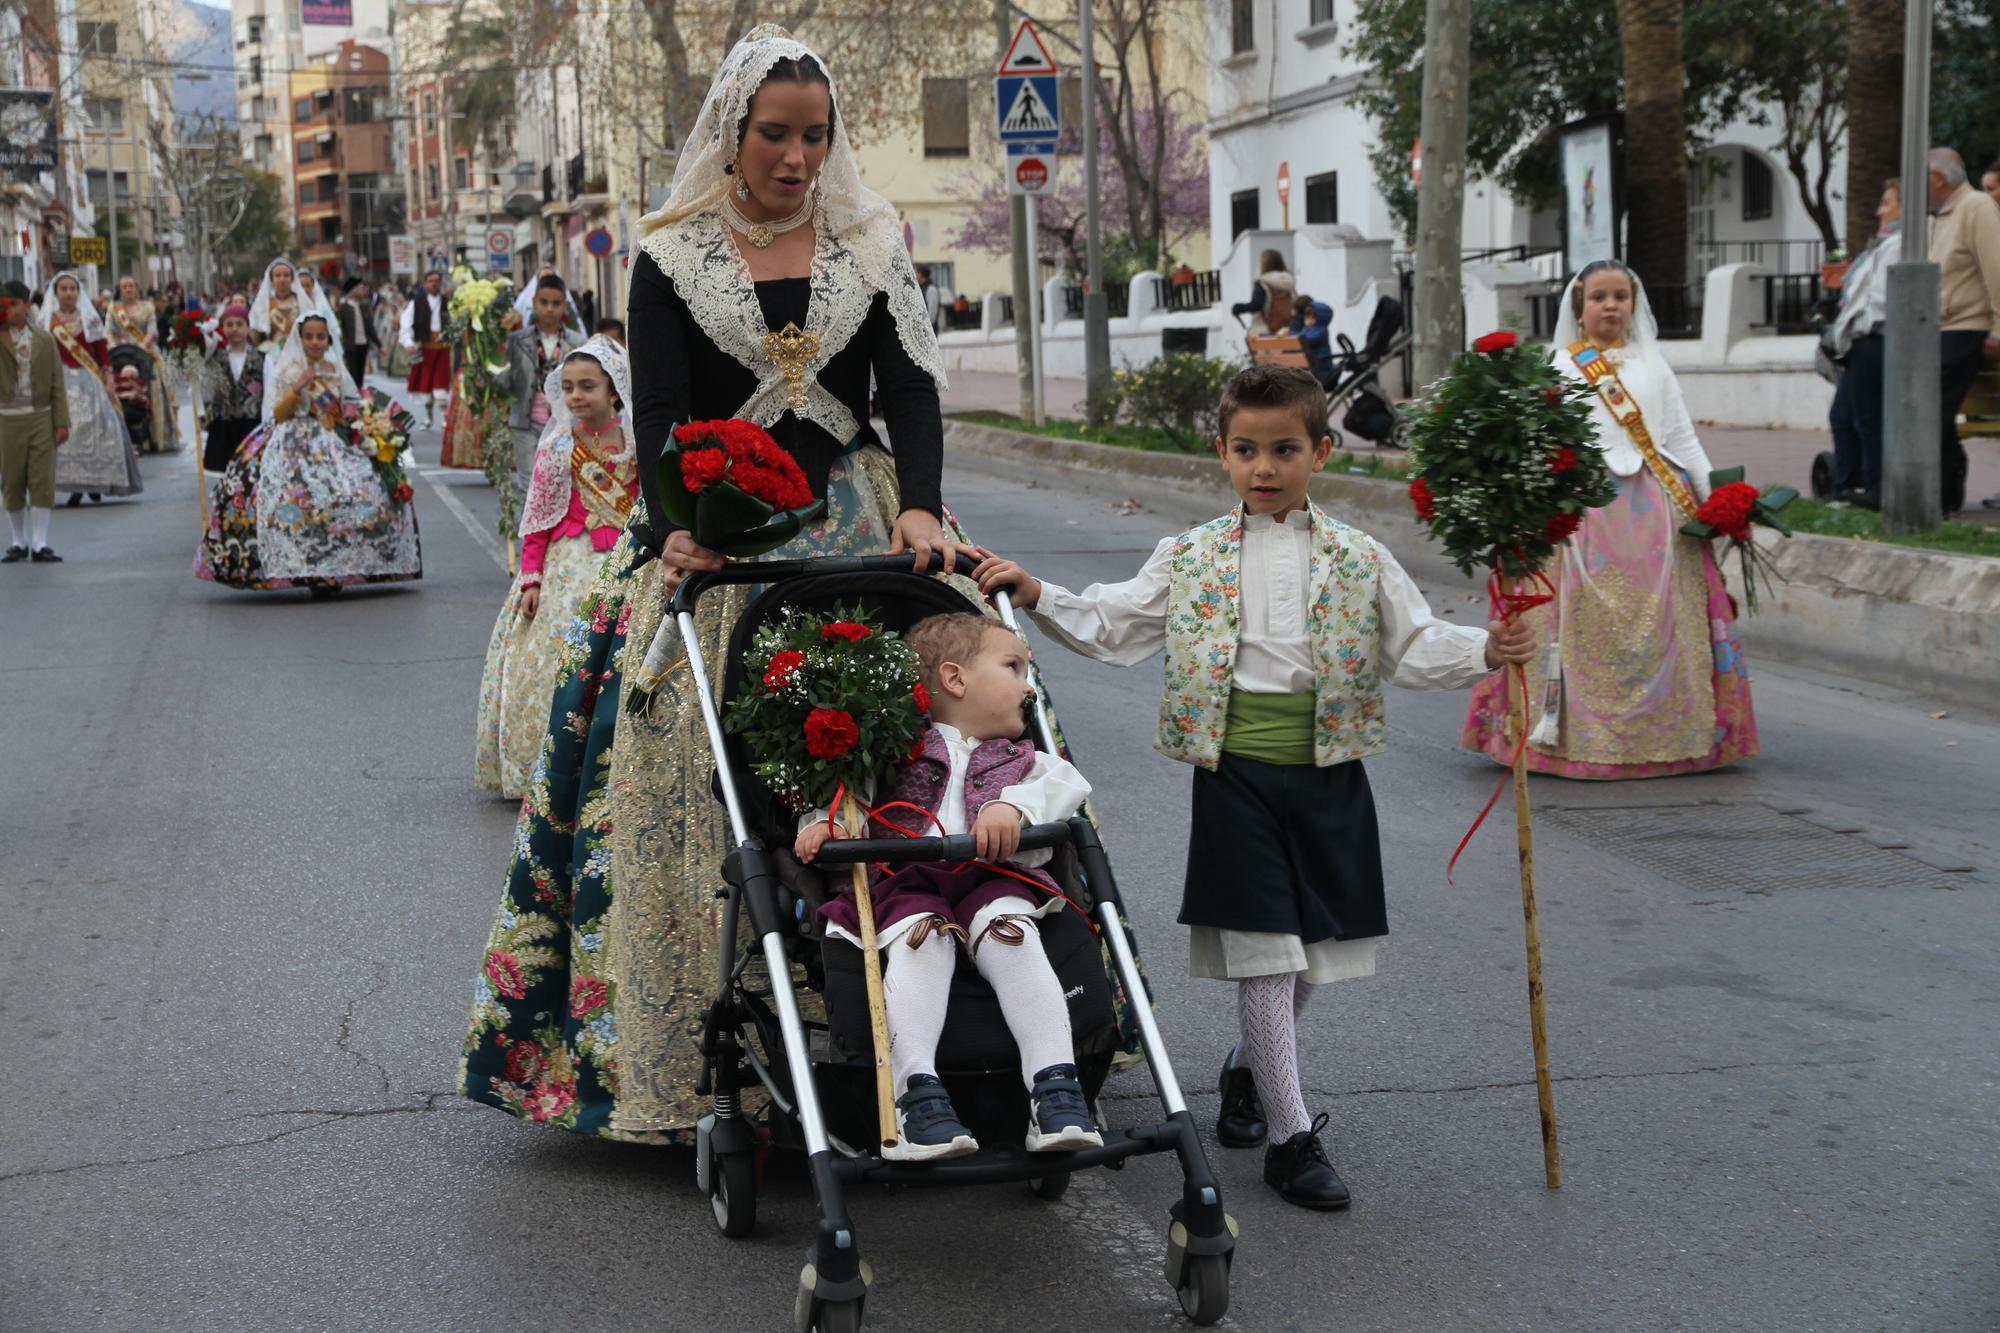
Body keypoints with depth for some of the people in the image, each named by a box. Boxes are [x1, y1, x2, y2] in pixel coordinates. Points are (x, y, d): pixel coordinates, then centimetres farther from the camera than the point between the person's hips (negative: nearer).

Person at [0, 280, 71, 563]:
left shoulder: (44, 340, 4)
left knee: (42, 481, -2)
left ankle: (39, 544, 3)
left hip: (42, 418, 0)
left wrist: (62, 422, -2)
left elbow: (57, 384, 4)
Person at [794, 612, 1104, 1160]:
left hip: (992, 879, 2)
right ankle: (916, 1094, -42)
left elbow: (1065, 782, 10)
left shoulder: (1018, 760, 31)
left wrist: (1014, 804, -11)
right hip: (905, 882, -2)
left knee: (1012, 934, -30)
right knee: (920, 940, -34)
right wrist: (825, 822, -10)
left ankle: (1055, 1086, -37)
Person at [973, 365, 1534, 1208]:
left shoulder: (1358, 561, 3)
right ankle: (1290, 1136, 4)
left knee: (1308, 954, 12)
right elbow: (1111, 628, 6)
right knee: (1265, 956, -4)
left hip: (1327, 776, 2)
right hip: (1235, 773, -2)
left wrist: (1487, 650, -15)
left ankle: (1248, 1067, 41)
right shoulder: (1189, 559, 3)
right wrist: (1037, 598, -6)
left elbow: (1414, 648, 2)